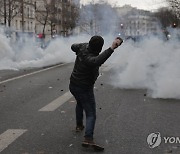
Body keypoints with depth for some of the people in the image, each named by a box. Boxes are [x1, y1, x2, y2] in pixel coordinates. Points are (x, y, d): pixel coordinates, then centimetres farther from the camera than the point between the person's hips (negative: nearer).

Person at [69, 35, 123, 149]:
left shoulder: (84, 47, -9)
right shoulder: (90, 58, -33)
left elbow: (73, 47, 15)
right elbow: (97, 61, -59)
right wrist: (111, 49, -65)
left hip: (73, 85, 9)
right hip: (84, 89, -9)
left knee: (80, 103, 35)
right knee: (91, 114, -4)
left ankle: (79, 125, 48)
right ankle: (88, 139, -17)